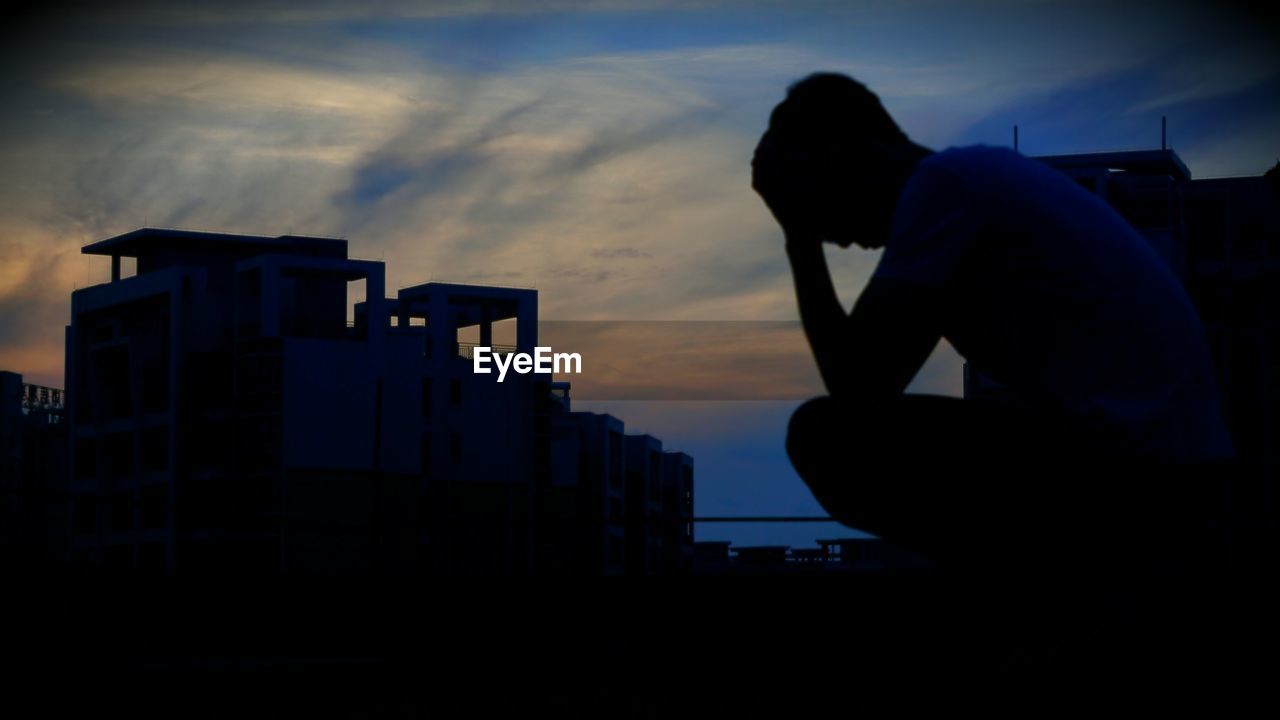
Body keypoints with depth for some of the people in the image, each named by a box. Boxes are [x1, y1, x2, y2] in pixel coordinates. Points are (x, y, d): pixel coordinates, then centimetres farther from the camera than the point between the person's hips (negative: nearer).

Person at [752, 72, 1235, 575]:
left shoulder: (944, 180, -7)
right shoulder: (975, 176, 21)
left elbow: (856, 380, -9)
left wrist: (800, 238, 0)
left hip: (1117, 465, -10)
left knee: (825, 434, -9)